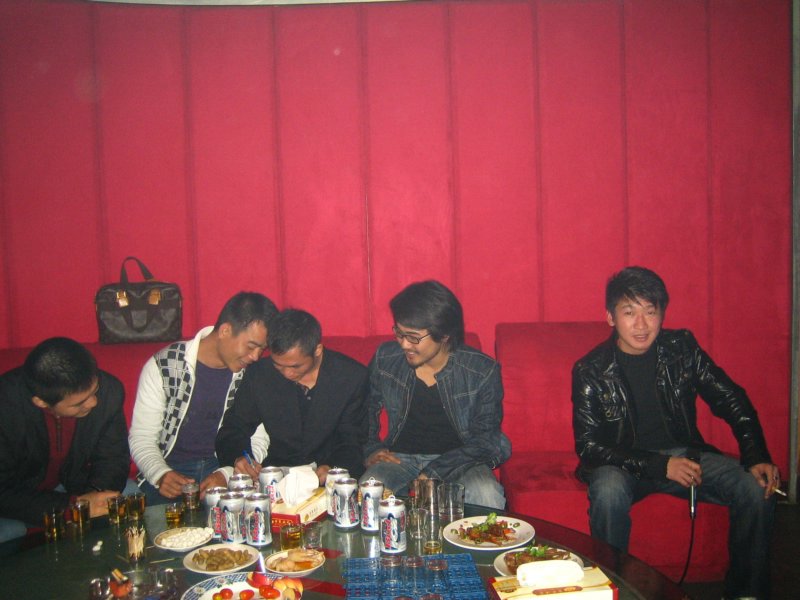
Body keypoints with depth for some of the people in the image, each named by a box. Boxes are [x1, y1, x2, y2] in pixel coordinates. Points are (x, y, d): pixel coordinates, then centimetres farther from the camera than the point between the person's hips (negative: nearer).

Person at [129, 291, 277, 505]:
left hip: (226, 470, 2)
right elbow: (141, 438, -3)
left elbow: (258, 441, 1)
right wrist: (161, 475, -22)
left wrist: (226, 475, -18)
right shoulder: (163, 366, -6)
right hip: (171, 470, -1)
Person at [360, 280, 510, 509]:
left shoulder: (483, 372, -9)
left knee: (486, 495, -34)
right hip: (400, 458, 2)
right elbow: (367, 409, 18)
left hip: (458, 461, -1)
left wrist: (433, 473, -19)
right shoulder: (385, 359, 0)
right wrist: (370, 450, 2)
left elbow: (485, 439, -9)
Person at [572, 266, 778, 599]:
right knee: (608, 493, -36)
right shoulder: (590, 371, -10)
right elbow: (589, 446, -11)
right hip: (622, 463, -3)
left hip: (683, 453, 3)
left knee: (758, 489, -19)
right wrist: (660, 465, -20)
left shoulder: (682, 347, -1)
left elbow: (732, 402, 5)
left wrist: (757, 458, -10)